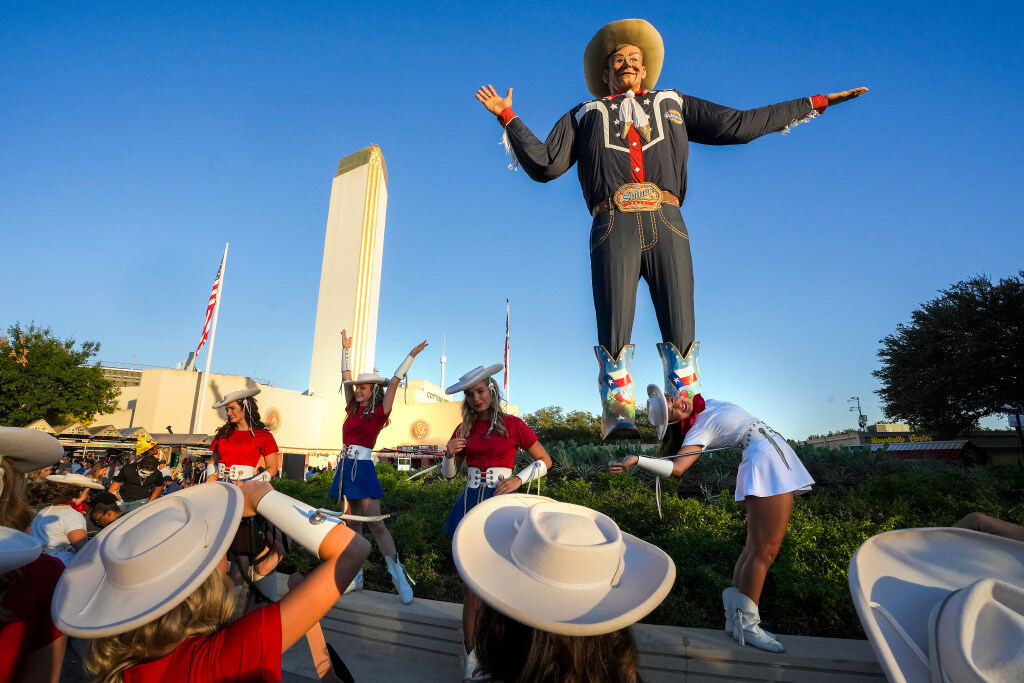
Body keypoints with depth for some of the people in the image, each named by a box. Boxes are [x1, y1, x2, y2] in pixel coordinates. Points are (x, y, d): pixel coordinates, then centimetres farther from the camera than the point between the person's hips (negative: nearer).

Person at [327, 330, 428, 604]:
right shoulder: (353, 409, 11)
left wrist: (411, 356, -12)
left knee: (375, 524, -9)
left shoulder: (379, 413, -4)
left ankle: (399, 577, -3)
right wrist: (346, 349, 19)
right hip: (346, 468, 7)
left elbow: (394, 382, -10)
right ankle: (355, 576, 19)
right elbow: (346, 378, 16)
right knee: (353, 524, 11)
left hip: (363, 469, -6)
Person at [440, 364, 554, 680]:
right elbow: (448, 473, 14)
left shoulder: (512, 424, -4)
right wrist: (449, 454, -6)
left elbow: (544, 461, 2)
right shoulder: (464, 429, 8)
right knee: (473, 582, 5)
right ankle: (472, 654, 20)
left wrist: (519, 479, -12)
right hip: (471, 503, 3)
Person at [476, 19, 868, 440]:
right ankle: (618, 419, -12)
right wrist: (508, 118, 16)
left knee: (680, 331, -9)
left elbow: (737, 125, 24)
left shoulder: (672, 104, 31)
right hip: (613, 227, -1)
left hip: (666, 225, 1)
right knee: (614, 330, -14)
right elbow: (544, 165, 17)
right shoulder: (586, 115, 28)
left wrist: (815, 103, 24)